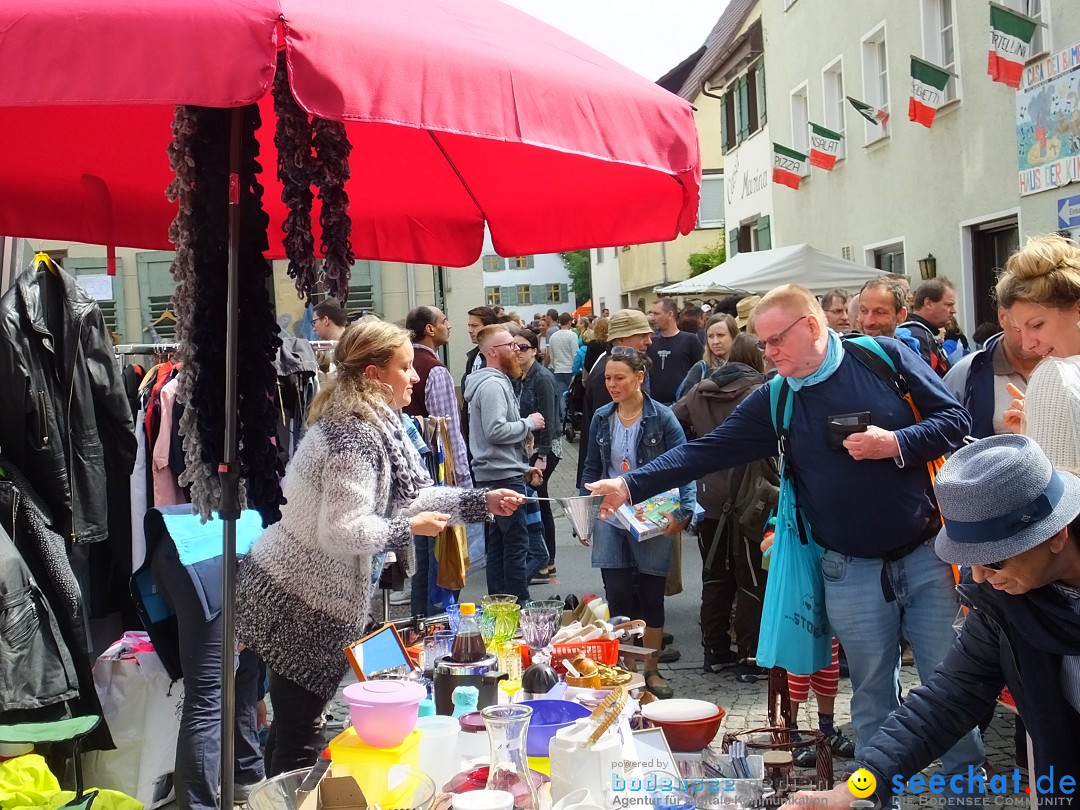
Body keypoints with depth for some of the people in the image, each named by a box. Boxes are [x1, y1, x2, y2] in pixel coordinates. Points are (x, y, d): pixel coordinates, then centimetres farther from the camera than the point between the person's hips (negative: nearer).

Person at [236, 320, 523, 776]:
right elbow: (342, 532, -27)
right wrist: (410, 528, -15)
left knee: (294, 725, 20)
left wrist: (481, 502, 7)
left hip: (300, 589, 10)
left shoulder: (371, 422, 9)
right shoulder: (355, 437, -22)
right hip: (304, 603, -10)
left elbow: (409, 495, 13)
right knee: (298, 732, 3)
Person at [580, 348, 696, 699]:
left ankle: (651, 670, 22)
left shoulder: (662, 417, -8)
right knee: (617, 596, 1)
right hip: (610, 516, 3)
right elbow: (592, 469, 11)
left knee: (651, 595, 8)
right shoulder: (601, 418, 3)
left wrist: (683, 511, -22)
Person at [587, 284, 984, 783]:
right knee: (872, 695, 11)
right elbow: (705, 452, -4)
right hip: (853, 573, 1)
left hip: (926, 555, -1)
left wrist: (896, 443, -19)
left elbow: (956, 420, -2)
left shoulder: (883, 357, -5)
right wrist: (630, 485, -13)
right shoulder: (772, 402, 0)